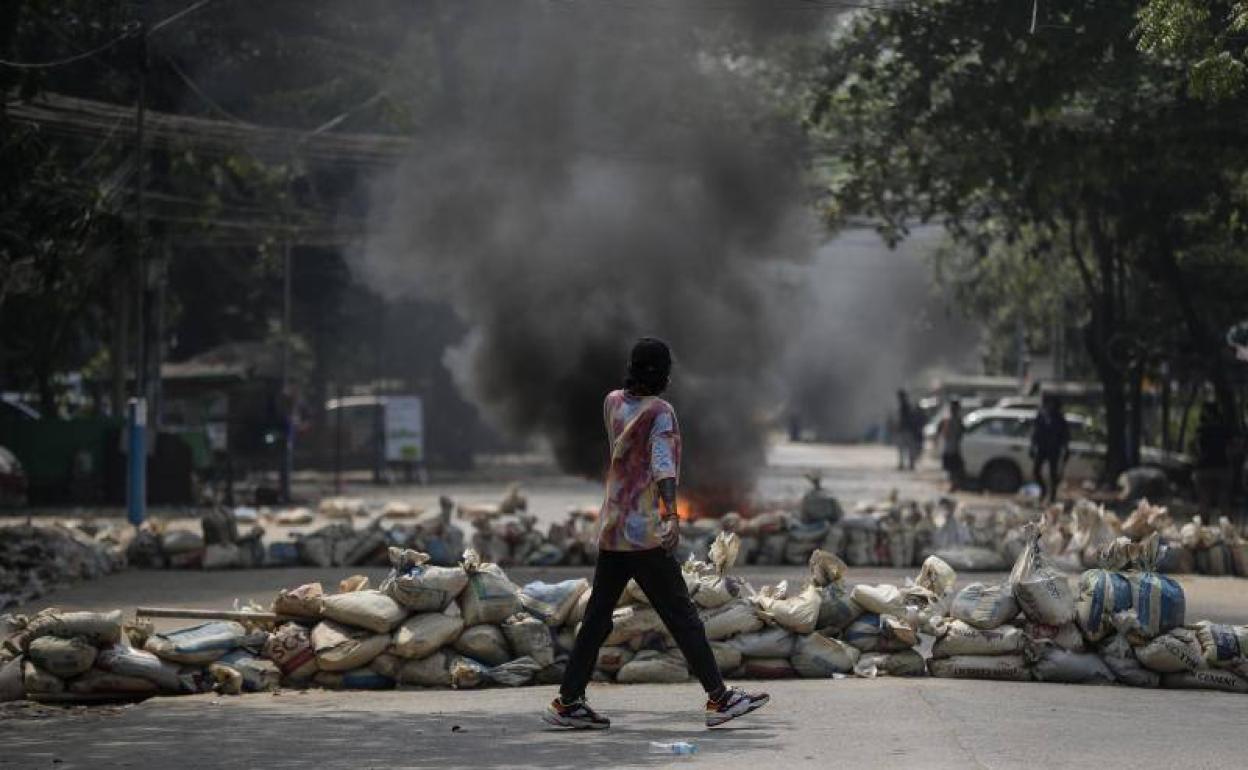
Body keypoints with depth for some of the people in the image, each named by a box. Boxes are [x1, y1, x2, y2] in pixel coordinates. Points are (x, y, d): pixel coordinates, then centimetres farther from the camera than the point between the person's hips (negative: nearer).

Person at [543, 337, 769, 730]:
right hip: (644, 534, -7)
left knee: (598, 617, 11)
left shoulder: (612, 402, 9)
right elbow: (663, 461, -25)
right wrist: (671, 514, -36)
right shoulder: (660, 411, -9)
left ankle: (568, 701, 11)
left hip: (610, 531, 7)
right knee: (682, 616, -3)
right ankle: (719, 698, -1)